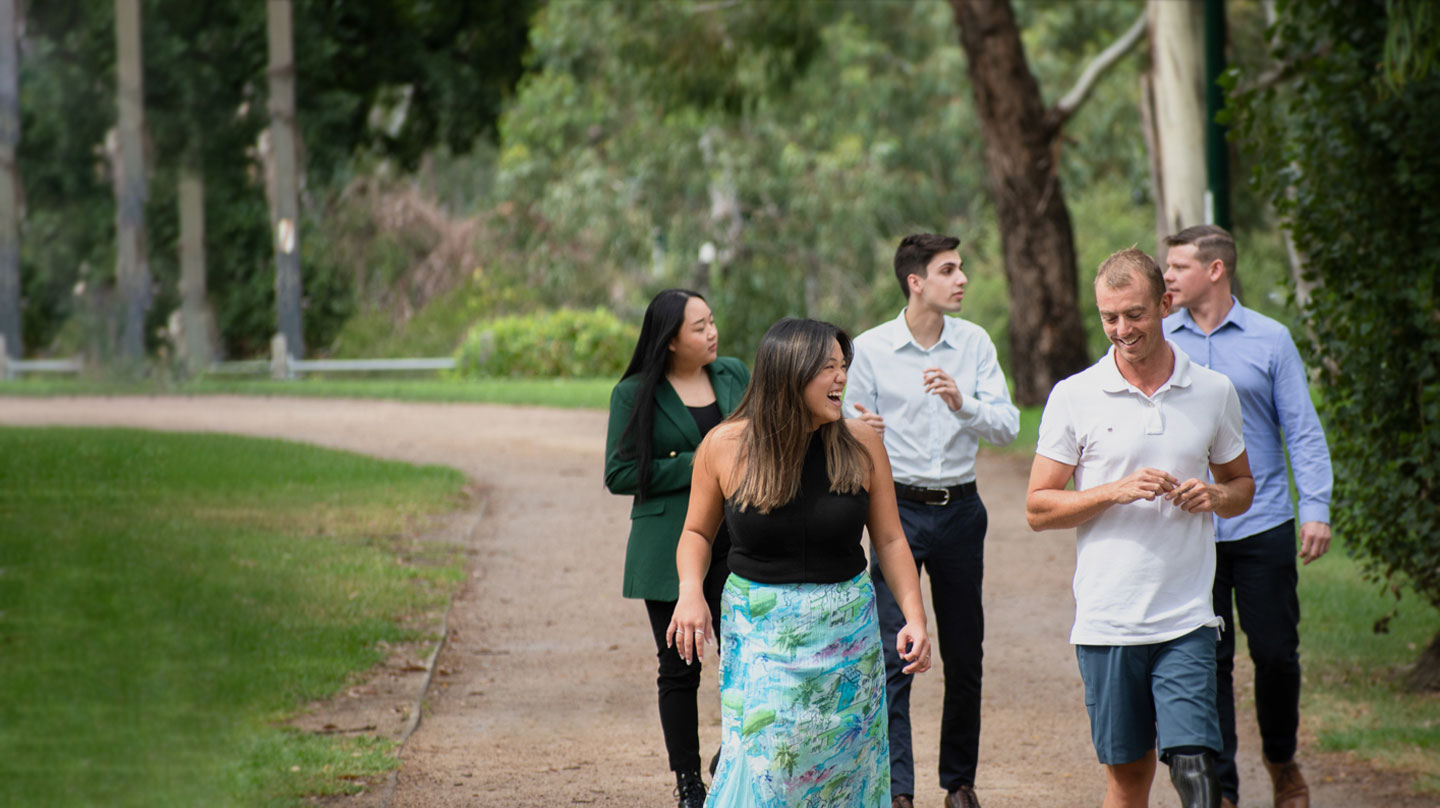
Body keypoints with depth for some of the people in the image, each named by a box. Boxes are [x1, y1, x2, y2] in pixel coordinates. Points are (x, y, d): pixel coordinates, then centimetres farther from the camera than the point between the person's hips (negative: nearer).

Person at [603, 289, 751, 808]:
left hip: (733, 543, 3)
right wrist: (694, 467, -13)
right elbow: (620, 474, -7)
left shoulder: (733, 374, 8)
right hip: (669, 547, -3)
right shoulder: (635, 394, -4)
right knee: (679, 670, 4)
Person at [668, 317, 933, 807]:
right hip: (760, 634, -2)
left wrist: (914, 617, -7)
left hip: (846, 632, 2)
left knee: (843, 765, 4)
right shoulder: (725, 446, -5)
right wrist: (691, 591, -12)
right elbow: (697, 532, 7)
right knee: (761, 768, -11)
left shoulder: (860, 445, -2)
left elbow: (889, 540, 3)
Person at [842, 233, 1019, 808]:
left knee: (965, 655, 9)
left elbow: (1007, 427, -5)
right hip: (897, 507, -3)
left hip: (960, 508, 3)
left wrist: (962, 404, -23)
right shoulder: (870, 349, -3)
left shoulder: (974, 344, 2)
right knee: (893, 654, -10)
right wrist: (860, 430, -20)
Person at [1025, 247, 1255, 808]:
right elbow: (1038, 508, 1)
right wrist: (1116, 492, -14)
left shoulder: (1214, 392, 5)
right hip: (1106, 621, 0)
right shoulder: (1074, 397, 0)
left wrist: (1215, 497, -6)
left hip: (1186, 619, 0)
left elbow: (1242, 484, 18)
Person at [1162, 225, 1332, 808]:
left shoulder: (1269, 339, 2)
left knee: (1276, 653, 2)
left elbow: (1302, 429, 2)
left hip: (1262, 525, -1)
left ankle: (1281, 760, 27)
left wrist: (1316, 508, -7)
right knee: (1205, 662, 0)